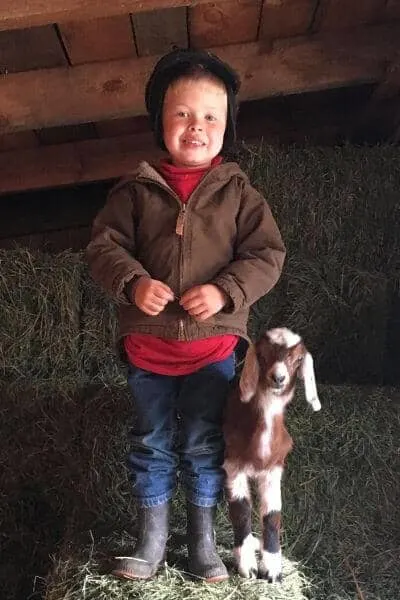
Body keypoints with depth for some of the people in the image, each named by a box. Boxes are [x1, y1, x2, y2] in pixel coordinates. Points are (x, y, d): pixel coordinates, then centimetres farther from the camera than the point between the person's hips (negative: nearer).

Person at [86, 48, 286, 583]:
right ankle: (152, 537, 30)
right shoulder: (135, 190, 0)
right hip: (147, 344, 1)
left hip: (213, 344, -1)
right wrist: (131, 281, -22)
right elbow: (103, 245, -2)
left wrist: (226, 291, -20)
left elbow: (267, 254, -4)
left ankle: (202, 538, 29)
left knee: (203, 444, 10)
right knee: (151, 443, 13)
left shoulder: (238, 192, -1)